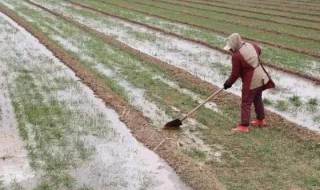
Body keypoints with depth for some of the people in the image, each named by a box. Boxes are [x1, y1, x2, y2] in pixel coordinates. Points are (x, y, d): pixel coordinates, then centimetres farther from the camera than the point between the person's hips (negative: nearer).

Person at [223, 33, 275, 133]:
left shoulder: (236, 56, -23)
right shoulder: (251, 45, 0)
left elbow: (235, 74, -16)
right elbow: (259, 50, 23)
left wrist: (228, 83, 0)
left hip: (250, 82, -8)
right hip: (260, 77, 8)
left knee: (246, 103, 2)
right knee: (257, 99, 24)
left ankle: (244, 126, 6)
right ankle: (261, 120, 37)